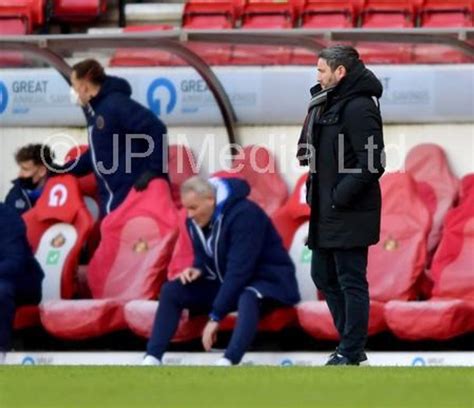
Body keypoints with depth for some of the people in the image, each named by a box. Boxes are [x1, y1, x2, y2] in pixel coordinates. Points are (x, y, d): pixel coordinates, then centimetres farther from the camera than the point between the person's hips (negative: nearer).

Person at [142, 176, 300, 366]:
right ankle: (152, 359, -10)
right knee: (171, 291, -4)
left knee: (248, 299, -42)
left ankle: (227, 363, -57)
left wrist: (216, 316, -32)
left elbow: (239, 270, -31)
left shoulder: (244, 215, -28)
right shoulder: (196, 220, -3)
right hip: (226, 282, 8)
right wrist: (198, 269, -12)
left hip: (268, 279, -8)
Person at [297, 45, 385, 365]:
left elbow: (372, 163, -21)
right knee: (324, 277, 15)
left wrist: (341, 196, -21)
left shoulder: (359, 107, -16)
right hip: (327, 211, 11)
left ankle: (351, 352, 1)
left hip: (350, 215, -11)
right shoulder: (328, 104, 15)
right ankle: (351, 343, 23)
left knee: (351, 281, -4)